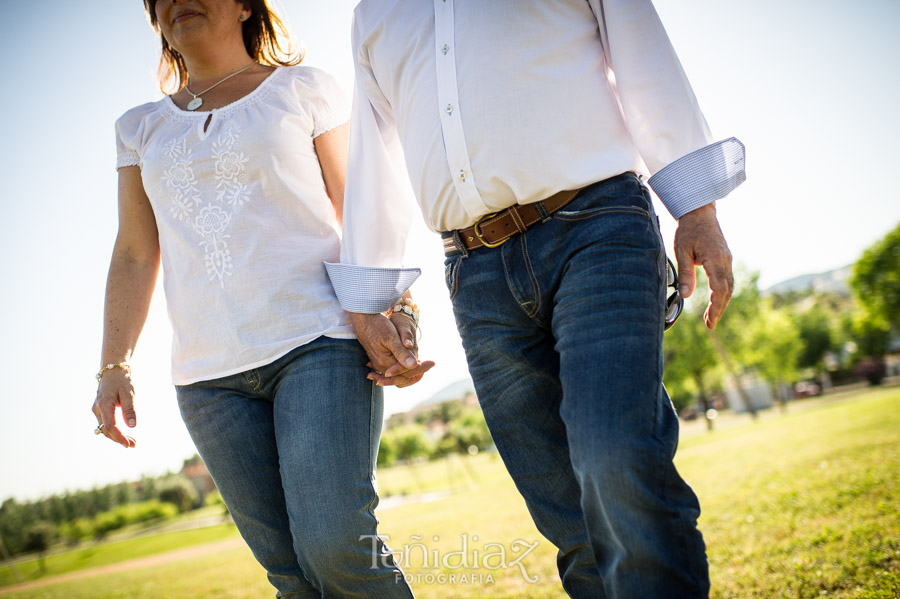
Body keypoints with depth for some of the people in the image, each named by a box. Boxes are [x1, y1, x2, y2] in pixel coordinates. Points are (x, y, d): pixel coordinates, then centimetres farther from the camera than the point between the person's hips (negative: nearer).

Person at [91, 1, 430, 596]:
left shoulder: (305, 88, 11)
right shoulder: (142, 128, 20)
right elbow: (135, 257, 18)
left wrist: (396, 305, -9)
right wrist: (114, 367, 8)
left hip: (318, 340, -3)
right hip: (209, 375, 3)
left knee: (334, 545, -19)